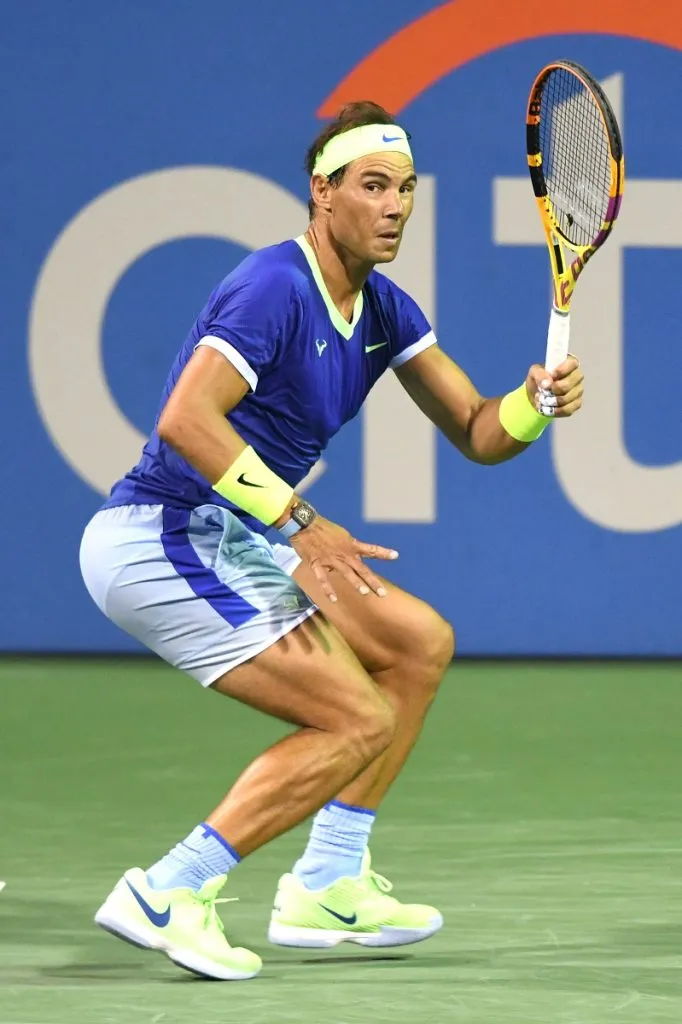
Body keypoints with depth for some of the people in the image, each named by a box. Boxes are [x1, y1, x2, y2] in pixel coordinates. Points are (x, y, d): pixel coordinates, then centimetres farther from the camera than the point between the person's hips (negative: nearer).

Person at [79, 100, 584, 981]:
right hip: (156, 541, -10)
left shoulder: (385, 312, 10)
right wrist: (298, 523, -29)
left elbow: (476, 433, 11)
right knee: (361, 719, -14)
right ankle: (164, 897, -14)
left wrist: (535, 404, -11)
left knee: (421, 645, 12)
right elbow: (185, 419, -30)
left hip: (229, 544, 10)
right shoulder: (274, 288, -19)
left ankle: (325, 890, 12)